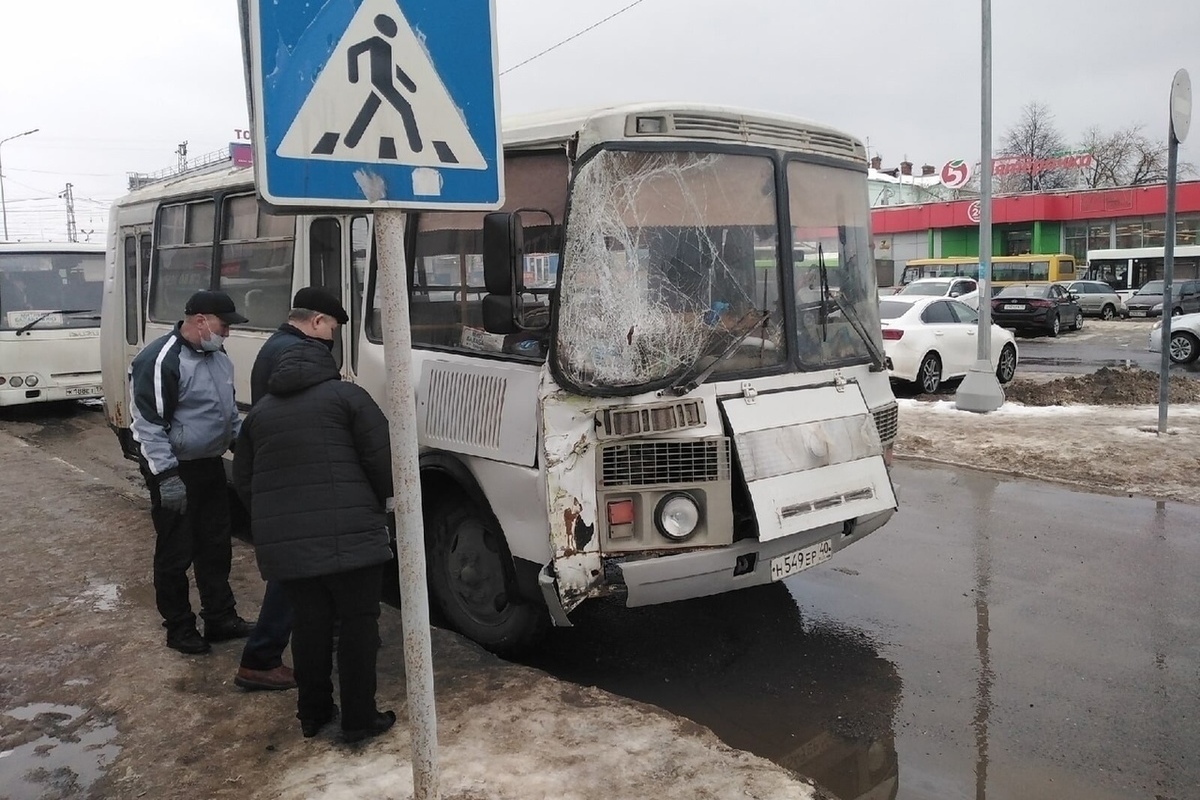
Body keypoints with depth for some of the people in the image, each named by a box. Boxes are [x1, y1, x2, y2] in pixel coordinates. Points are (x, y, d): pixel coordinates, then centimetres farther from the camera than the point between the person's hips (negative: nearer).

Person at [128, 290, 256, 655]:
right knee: (175, 554, 4)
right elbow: (147, 424, -21)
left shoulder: (217, 356, 8)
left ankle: (221, 618, 28)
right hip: (176, 471, -8)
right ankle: (179, 628, 18)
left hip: (211, 466, 9)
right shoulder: (160, 360, -19)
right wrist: (166, 475, -23)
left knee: (216, 546, 16)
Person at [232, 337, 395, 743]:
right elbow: (383, 458, -5)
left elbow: (243, 482, 20)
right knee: (358, 622, 6)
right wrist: (381, 502, 11)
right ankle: (359, 718, 11)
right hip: (347, 535, -5)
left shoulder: (259, 412, 19)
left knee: (309, 623, 18)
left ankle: (312, 713, 29)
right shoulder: (346, 395, 3)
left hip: (283, 541, 5)